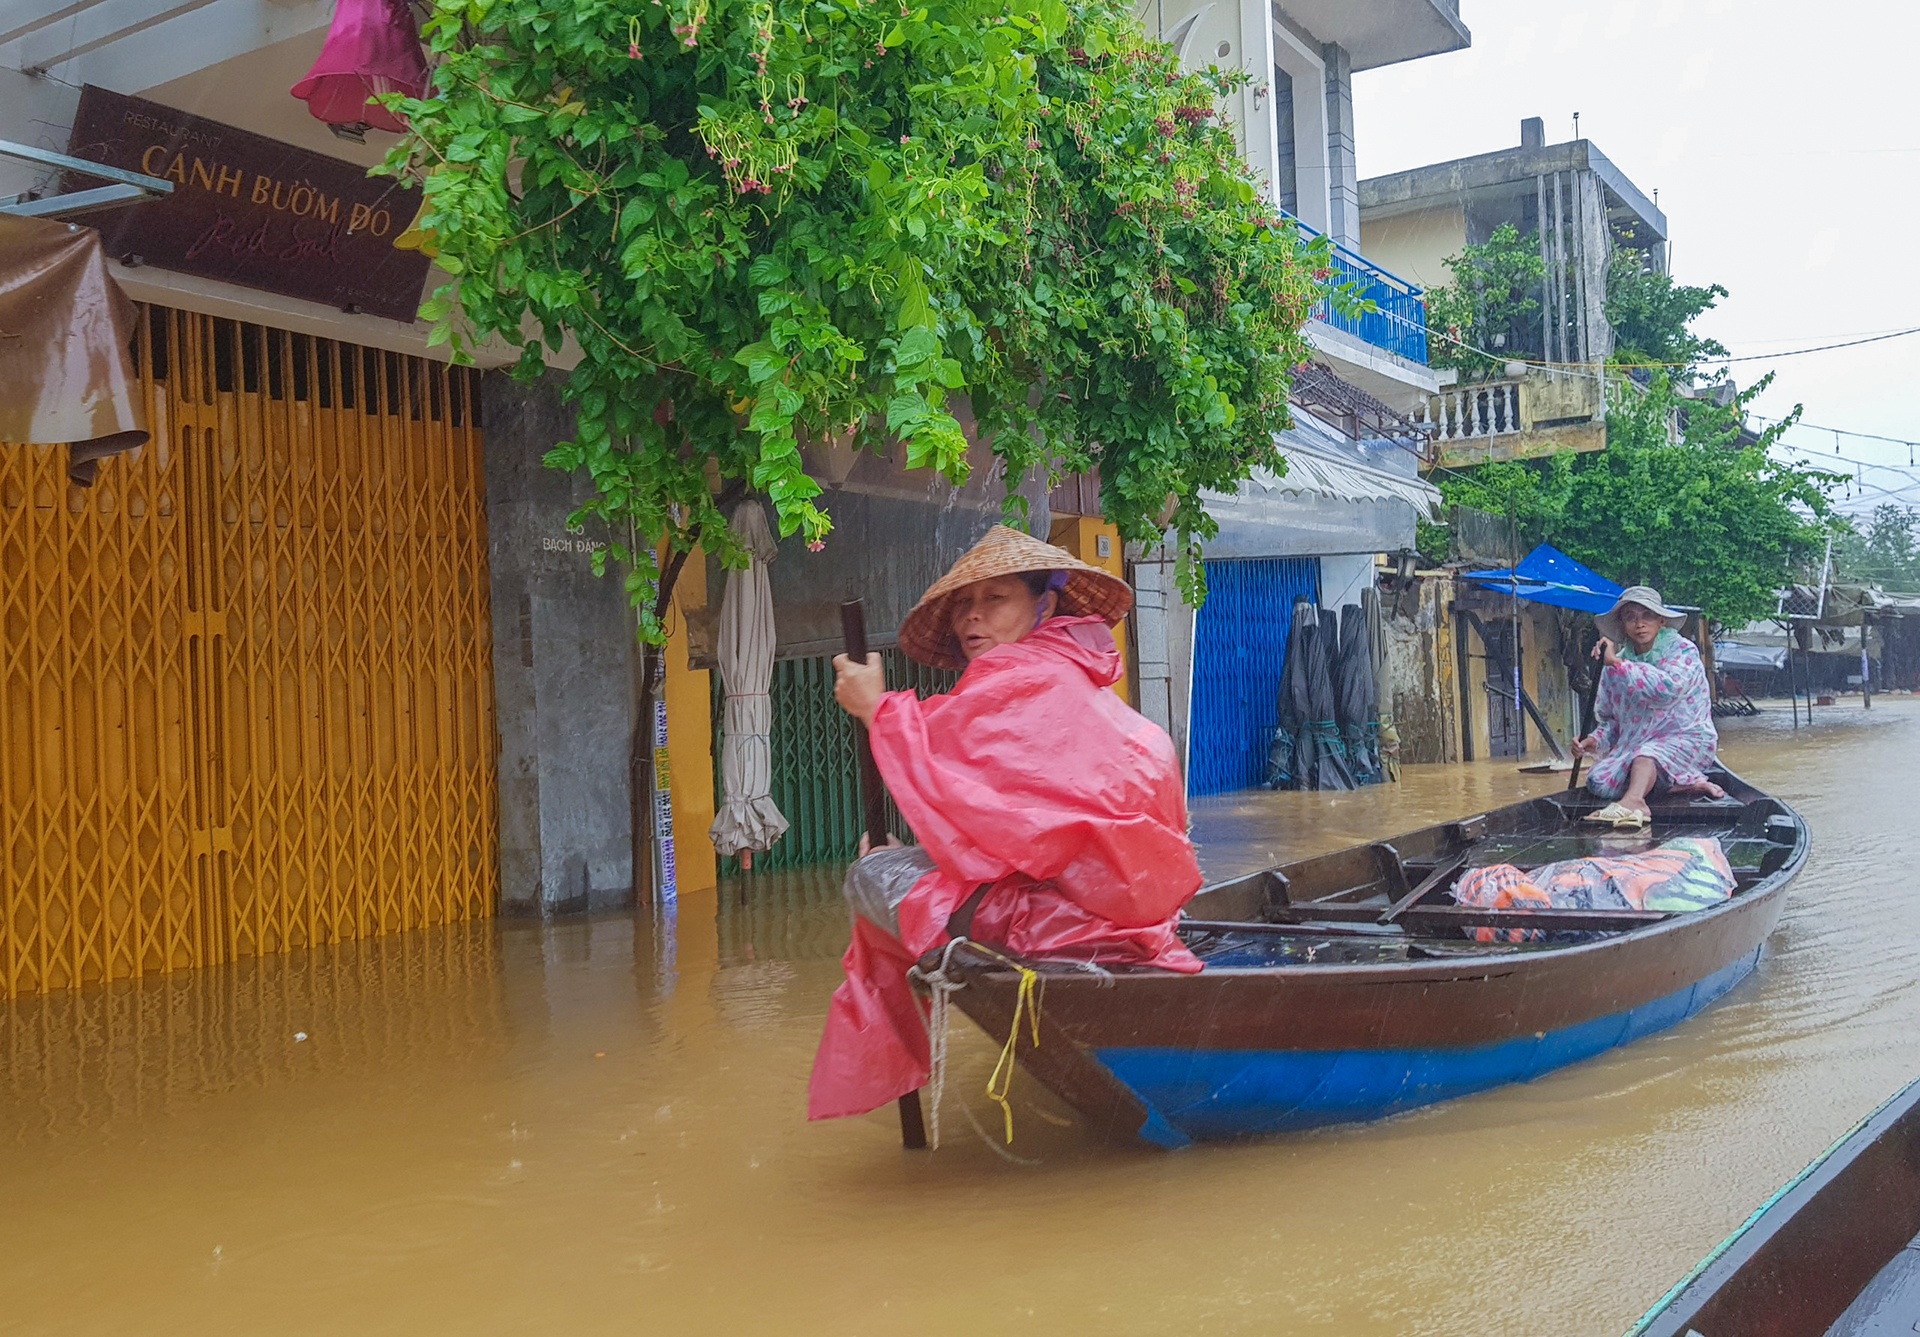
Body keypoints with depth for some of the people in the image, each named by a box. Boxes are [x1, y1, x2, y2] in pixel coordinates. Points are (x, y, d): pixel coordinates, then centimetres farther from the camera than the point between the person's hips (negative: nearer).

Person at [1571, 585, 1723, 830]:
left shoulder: (1682, 650, -7)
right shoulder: (1615, 664, 6)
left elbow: (1667, 690, -29)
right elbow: (1611, 720, 15)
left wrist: (1617, 663, -24)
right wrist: (1595, 741, -7)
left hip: (1685, 739, -6)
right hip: (1635, 743, 6)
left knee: (1646, 754, -37)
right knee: (1600, 782, -20)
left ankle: (1633, 802, -63)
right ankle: (1684, 785, -16)